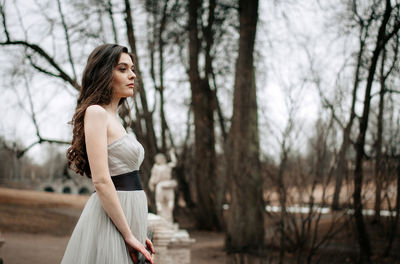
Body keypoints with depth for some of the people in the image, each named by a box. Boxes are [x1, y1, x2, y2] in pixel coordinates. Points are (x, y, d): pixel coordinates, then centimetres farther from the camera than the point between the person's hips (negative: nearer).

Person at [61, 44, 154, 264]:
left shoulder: (114, 118, 17)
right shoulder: (96, 113, -10)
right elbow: (101, 180, -19)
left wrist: (138, 235, 13)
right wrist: (129, 235, -18)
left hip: (128, 216, 9)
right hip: (111, 217, -9)